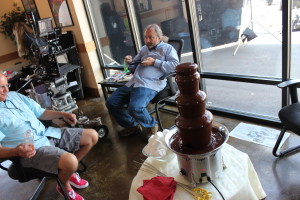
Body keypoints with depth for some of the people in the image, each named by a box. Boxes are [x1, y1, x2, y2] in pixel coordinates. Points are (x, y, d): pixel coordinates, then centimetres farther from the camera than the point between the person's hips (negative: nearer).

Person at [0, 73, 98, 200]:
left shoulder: (14, 95, 12)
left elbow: (40, 112, 18)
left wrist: (62, 114, 4)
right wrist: (17, 151, -34)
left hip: (47, 134, 8)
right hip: (31, 149, -7)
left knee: (92, 136, 3)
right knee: (70, 161, -32)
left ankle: (67, 171, 19)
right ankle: (65, 186, 6)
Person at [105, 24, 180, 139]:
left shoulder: (167, 48, 11)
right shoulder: (144, 49, 30)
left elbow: (175, 65, -6)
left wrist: (154, 62, -9)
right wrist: (130, 62, 11)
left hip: (150, 84, -8)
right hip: (133, 82, 8)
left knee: (135, 108, -32)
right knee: (111, 103, -2)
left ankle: (151, 126, 1)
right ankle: (133, 126, 12)